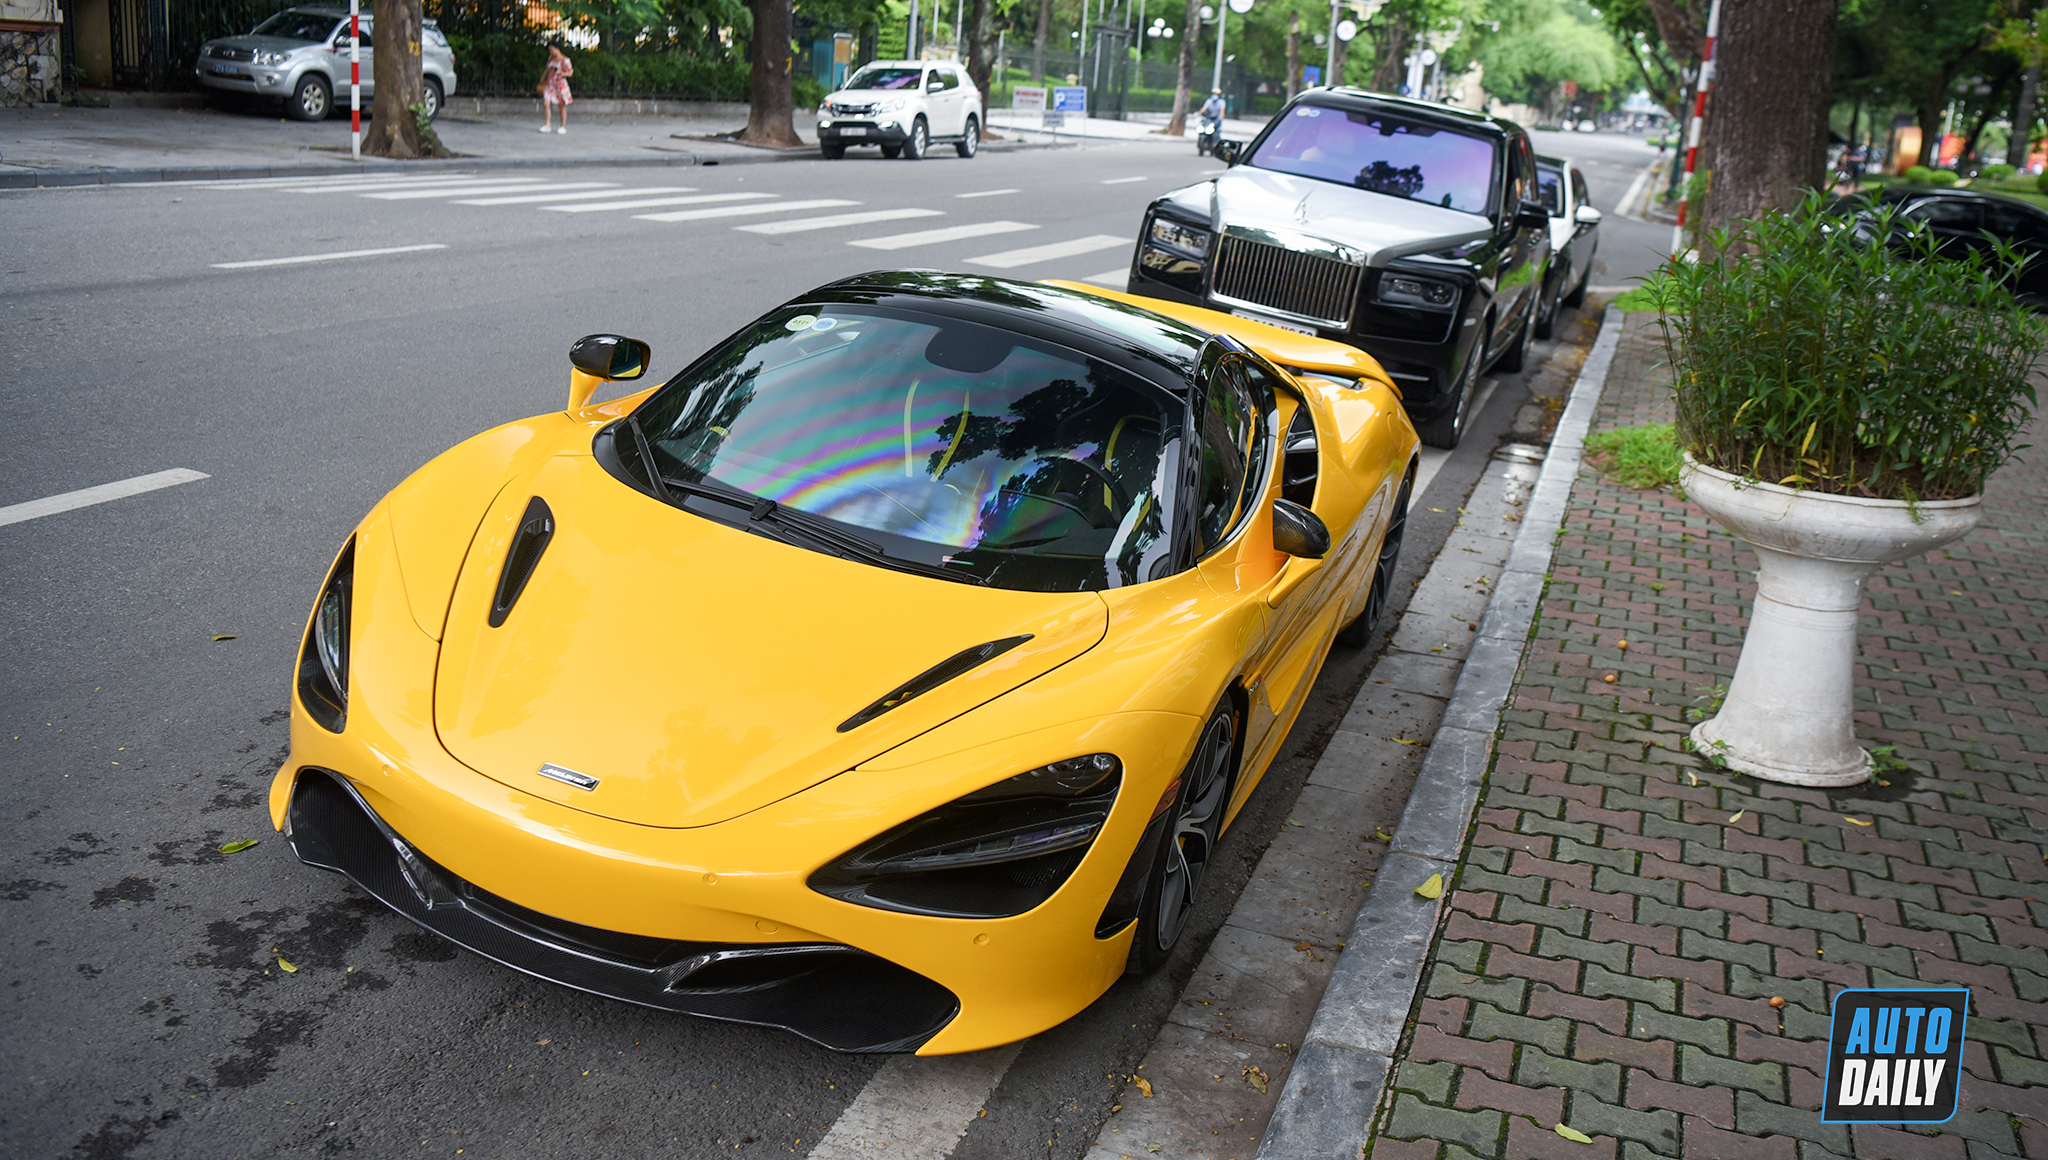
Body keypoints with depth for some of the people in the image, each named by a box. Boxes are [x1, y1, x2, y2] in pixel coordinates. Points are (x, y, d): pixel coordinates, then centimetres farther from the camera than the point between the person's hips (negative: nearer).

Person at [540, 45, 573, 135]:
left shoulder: (565, 60, -8)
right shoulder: (551, 59, 11)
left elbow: (570, 73, -8)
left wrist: (561, 73, -25)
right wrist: (543, 80, 26)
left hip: (560, 83, -5)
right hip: (550, 83, 5)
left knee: (562, 106, 4)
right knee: (546, 103, -10)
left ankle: (563, 127, 14)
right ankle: (547, 125, -7)